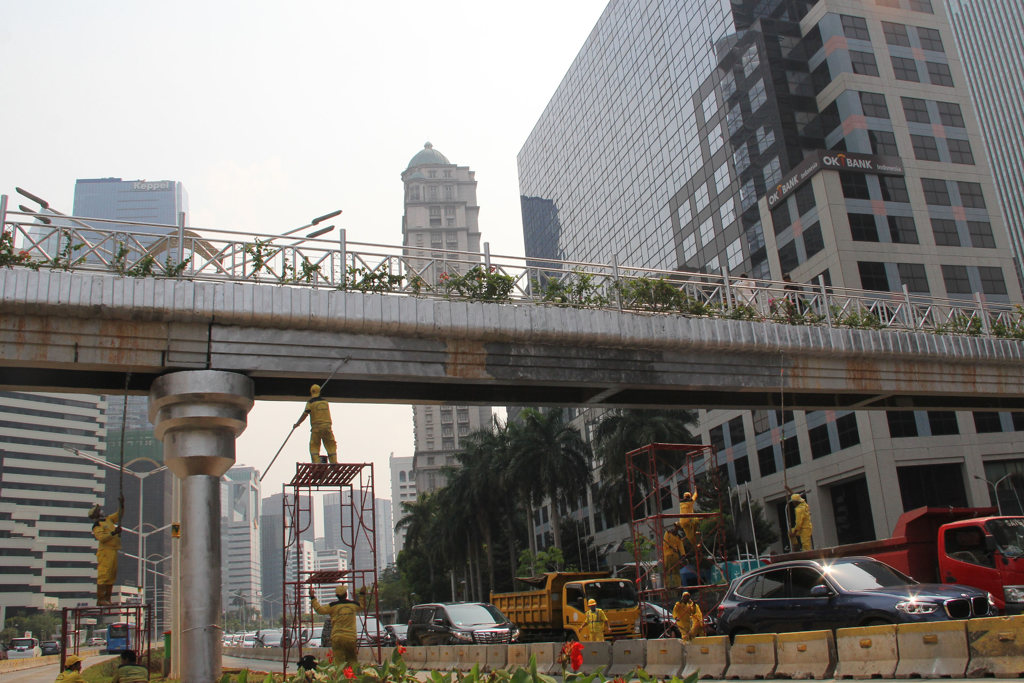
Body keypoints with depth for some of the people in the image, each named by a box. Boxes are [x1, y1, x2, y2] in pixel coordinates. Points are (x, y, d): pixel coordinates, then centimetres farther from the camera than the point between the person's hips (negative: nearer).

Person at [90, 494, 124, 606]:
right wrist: (113, 533, -21)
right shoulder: (97, 526, -4)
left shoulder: (108, 519, 20)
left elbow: (119, 515, 29)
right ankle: (100, 599, -12)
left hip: (113, 551, 9)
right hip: (105, 552, -9)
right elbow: (101, 538, -19)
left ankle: (107, 598, 10)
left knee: (112, 576, 8)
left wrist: (121, 505, 16)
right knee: (103, 576, -12)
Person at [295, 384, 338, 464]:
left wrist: (297, 424, 6)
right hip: (327, 425, 3)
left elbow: (305, 414, -4)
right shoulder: (325, 401, 11)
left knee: (314, 445, 5)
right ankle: (333, 460, 4)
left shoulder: (310, 402, -2)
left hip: (316, 427, -3)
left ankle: (316, 461, -5)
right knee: (330, 444, 9)